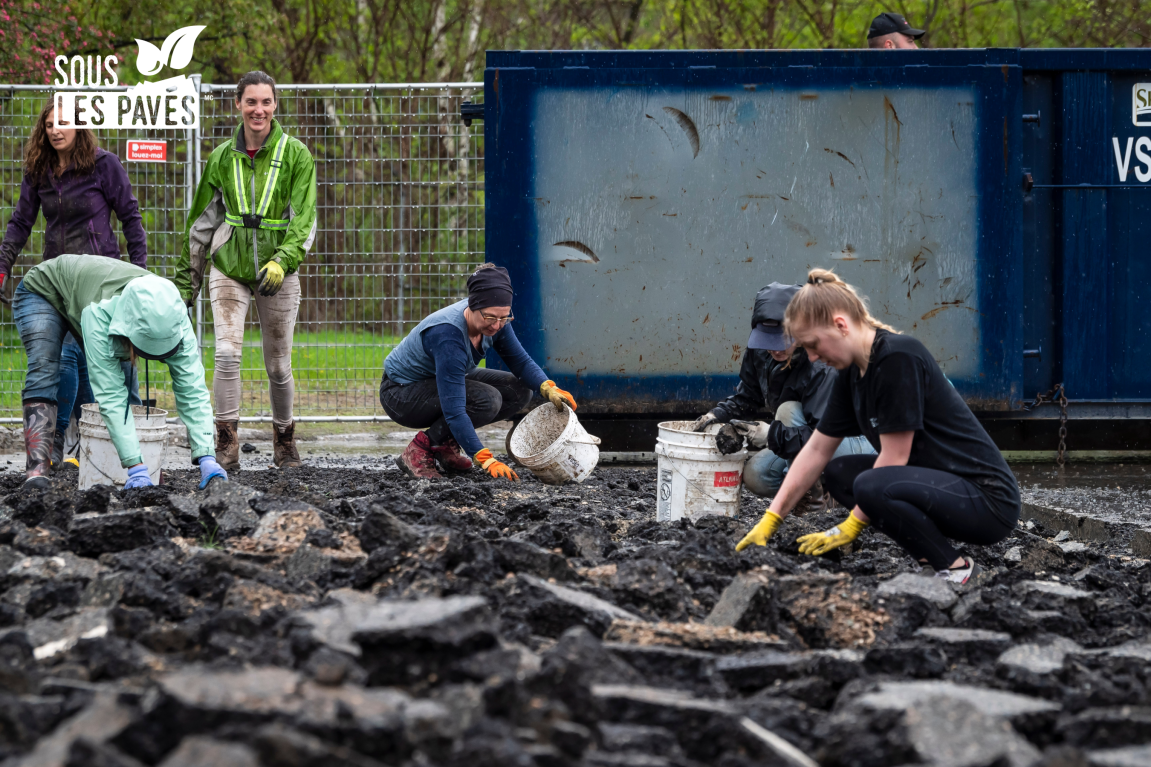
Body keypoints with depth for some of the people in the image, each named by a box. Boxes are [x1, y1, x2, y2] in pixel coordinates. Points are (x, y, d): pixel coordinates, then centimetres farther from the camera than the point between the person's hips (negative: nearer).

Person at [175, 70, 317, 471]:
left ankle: (284, 439, 27)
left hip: (277, 274, -1)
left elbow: (305, 218, -10)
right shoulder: (222, 157, 3)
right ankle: (226, 444, -11)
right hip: (229, 269, 1)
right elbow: (201, 221, 11)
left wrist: (282, 261, -27)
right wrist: (185, 280, 13)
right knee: (227, 352, -16)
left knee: (278, 365, 7)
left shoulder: (295, 154, -4)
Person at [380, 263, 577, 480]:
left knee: (519, 390, -6)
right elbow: (454, 411, -40)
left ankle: (445, 444, 4)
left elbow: (520, 361, -2)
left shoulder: (494, 319, -15)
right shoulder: (447, 335, -37)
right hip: (401, 394, -8)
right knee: (487, 399, -30)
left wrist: (549, 389, -23)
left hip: (439, 380, 8)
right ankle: (418, 450, -15)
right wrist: (486, 461, -44)